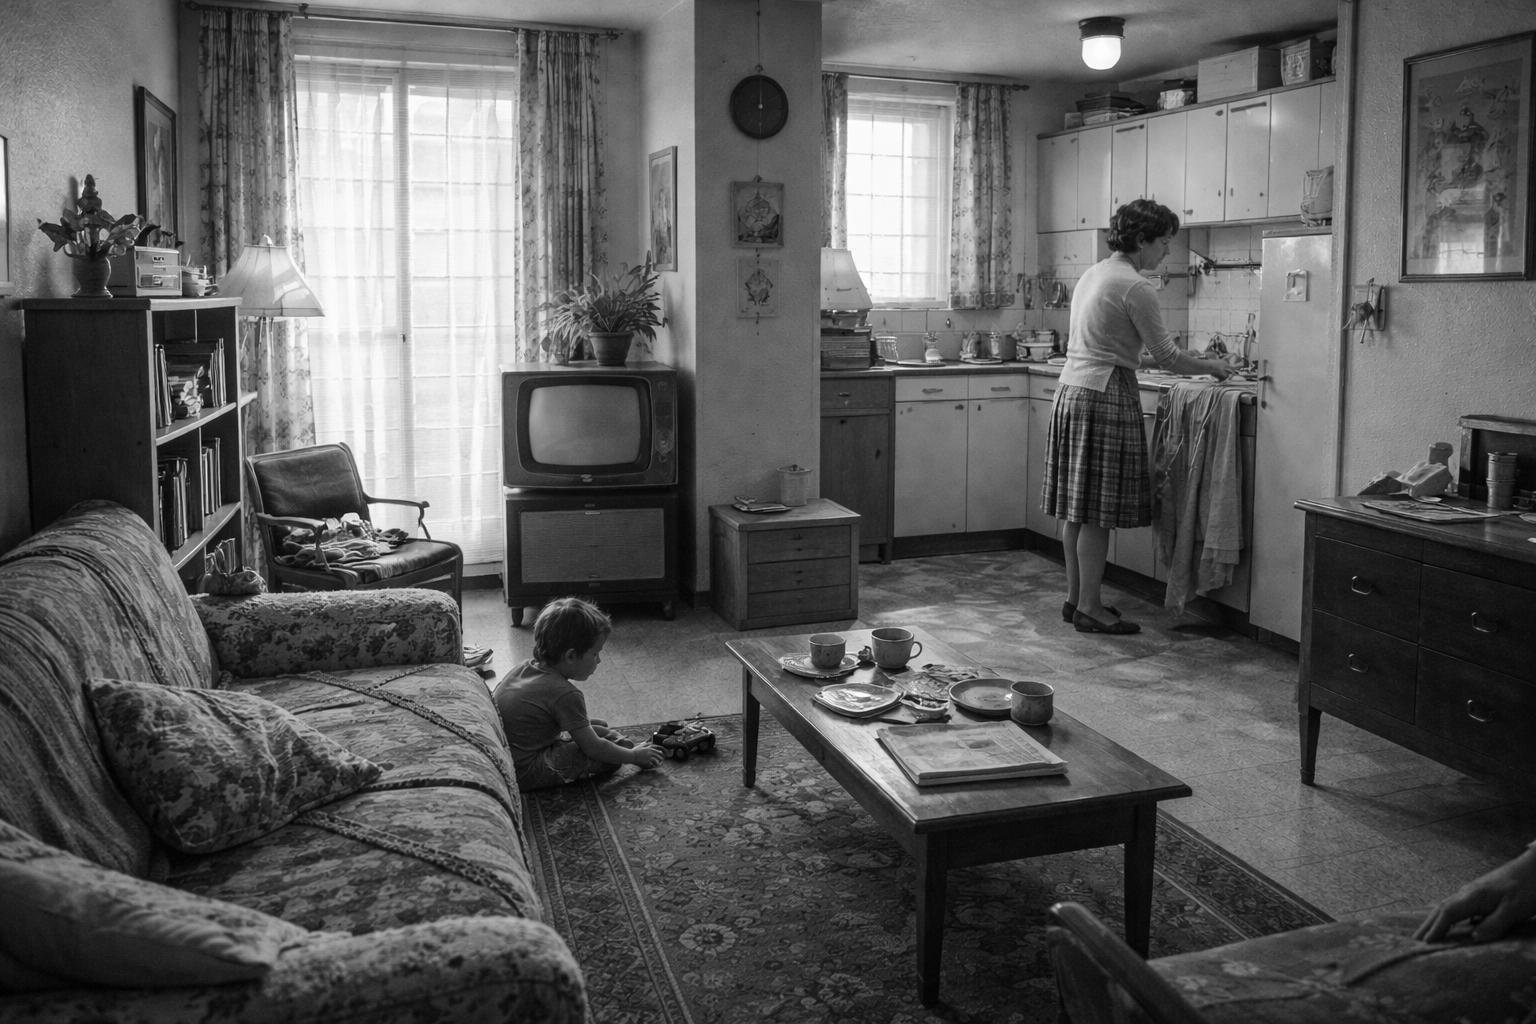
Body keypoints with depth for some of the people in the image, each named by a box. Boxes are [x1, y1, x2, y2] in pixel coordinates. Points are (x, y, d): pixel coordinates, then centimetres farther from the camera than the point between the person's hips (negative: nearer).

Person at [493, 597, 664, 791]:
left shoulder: (525, 668, 4)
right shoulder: (565, 695, -21)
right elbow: (593, 748, -17)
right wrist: (634, 756, -1)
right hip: (524, 773, -9)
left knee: (600, 727, 20)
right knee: (618, 744, -12)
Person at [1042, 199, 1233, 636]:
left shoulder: (1093, 274, 15)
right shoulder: (1135, 287, -12)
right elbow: (1166, 355, -9)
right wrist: (1211, 366, 6)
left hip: (1071, 390, 9)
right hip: (1105, 398, -9)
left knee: (1077, 508, 12)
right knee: (1098, 512, -3)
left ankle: (1075, 597, 19)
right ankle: (1089, 607, 3)